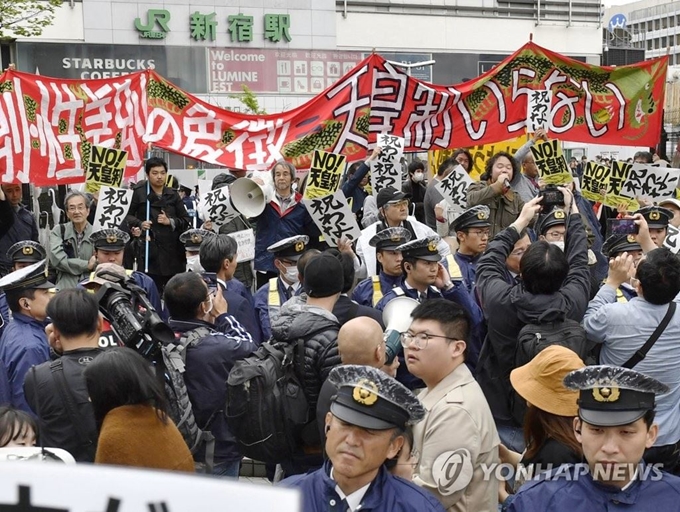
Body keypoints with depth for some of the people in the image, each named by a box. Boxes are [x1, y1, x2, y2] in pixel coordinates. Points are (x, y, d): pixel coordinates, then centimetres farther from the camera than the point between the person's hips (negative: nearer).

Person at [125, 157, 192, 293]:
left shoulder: (173, 194, 11)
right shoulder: (139, 193, 1)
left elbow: (187, 220, 12)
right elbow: (128, 216, 5)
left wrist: (170, 222, -4)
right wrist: (140, 224, -13)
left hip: (173, 248, 3)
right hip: (149, 249, -3)